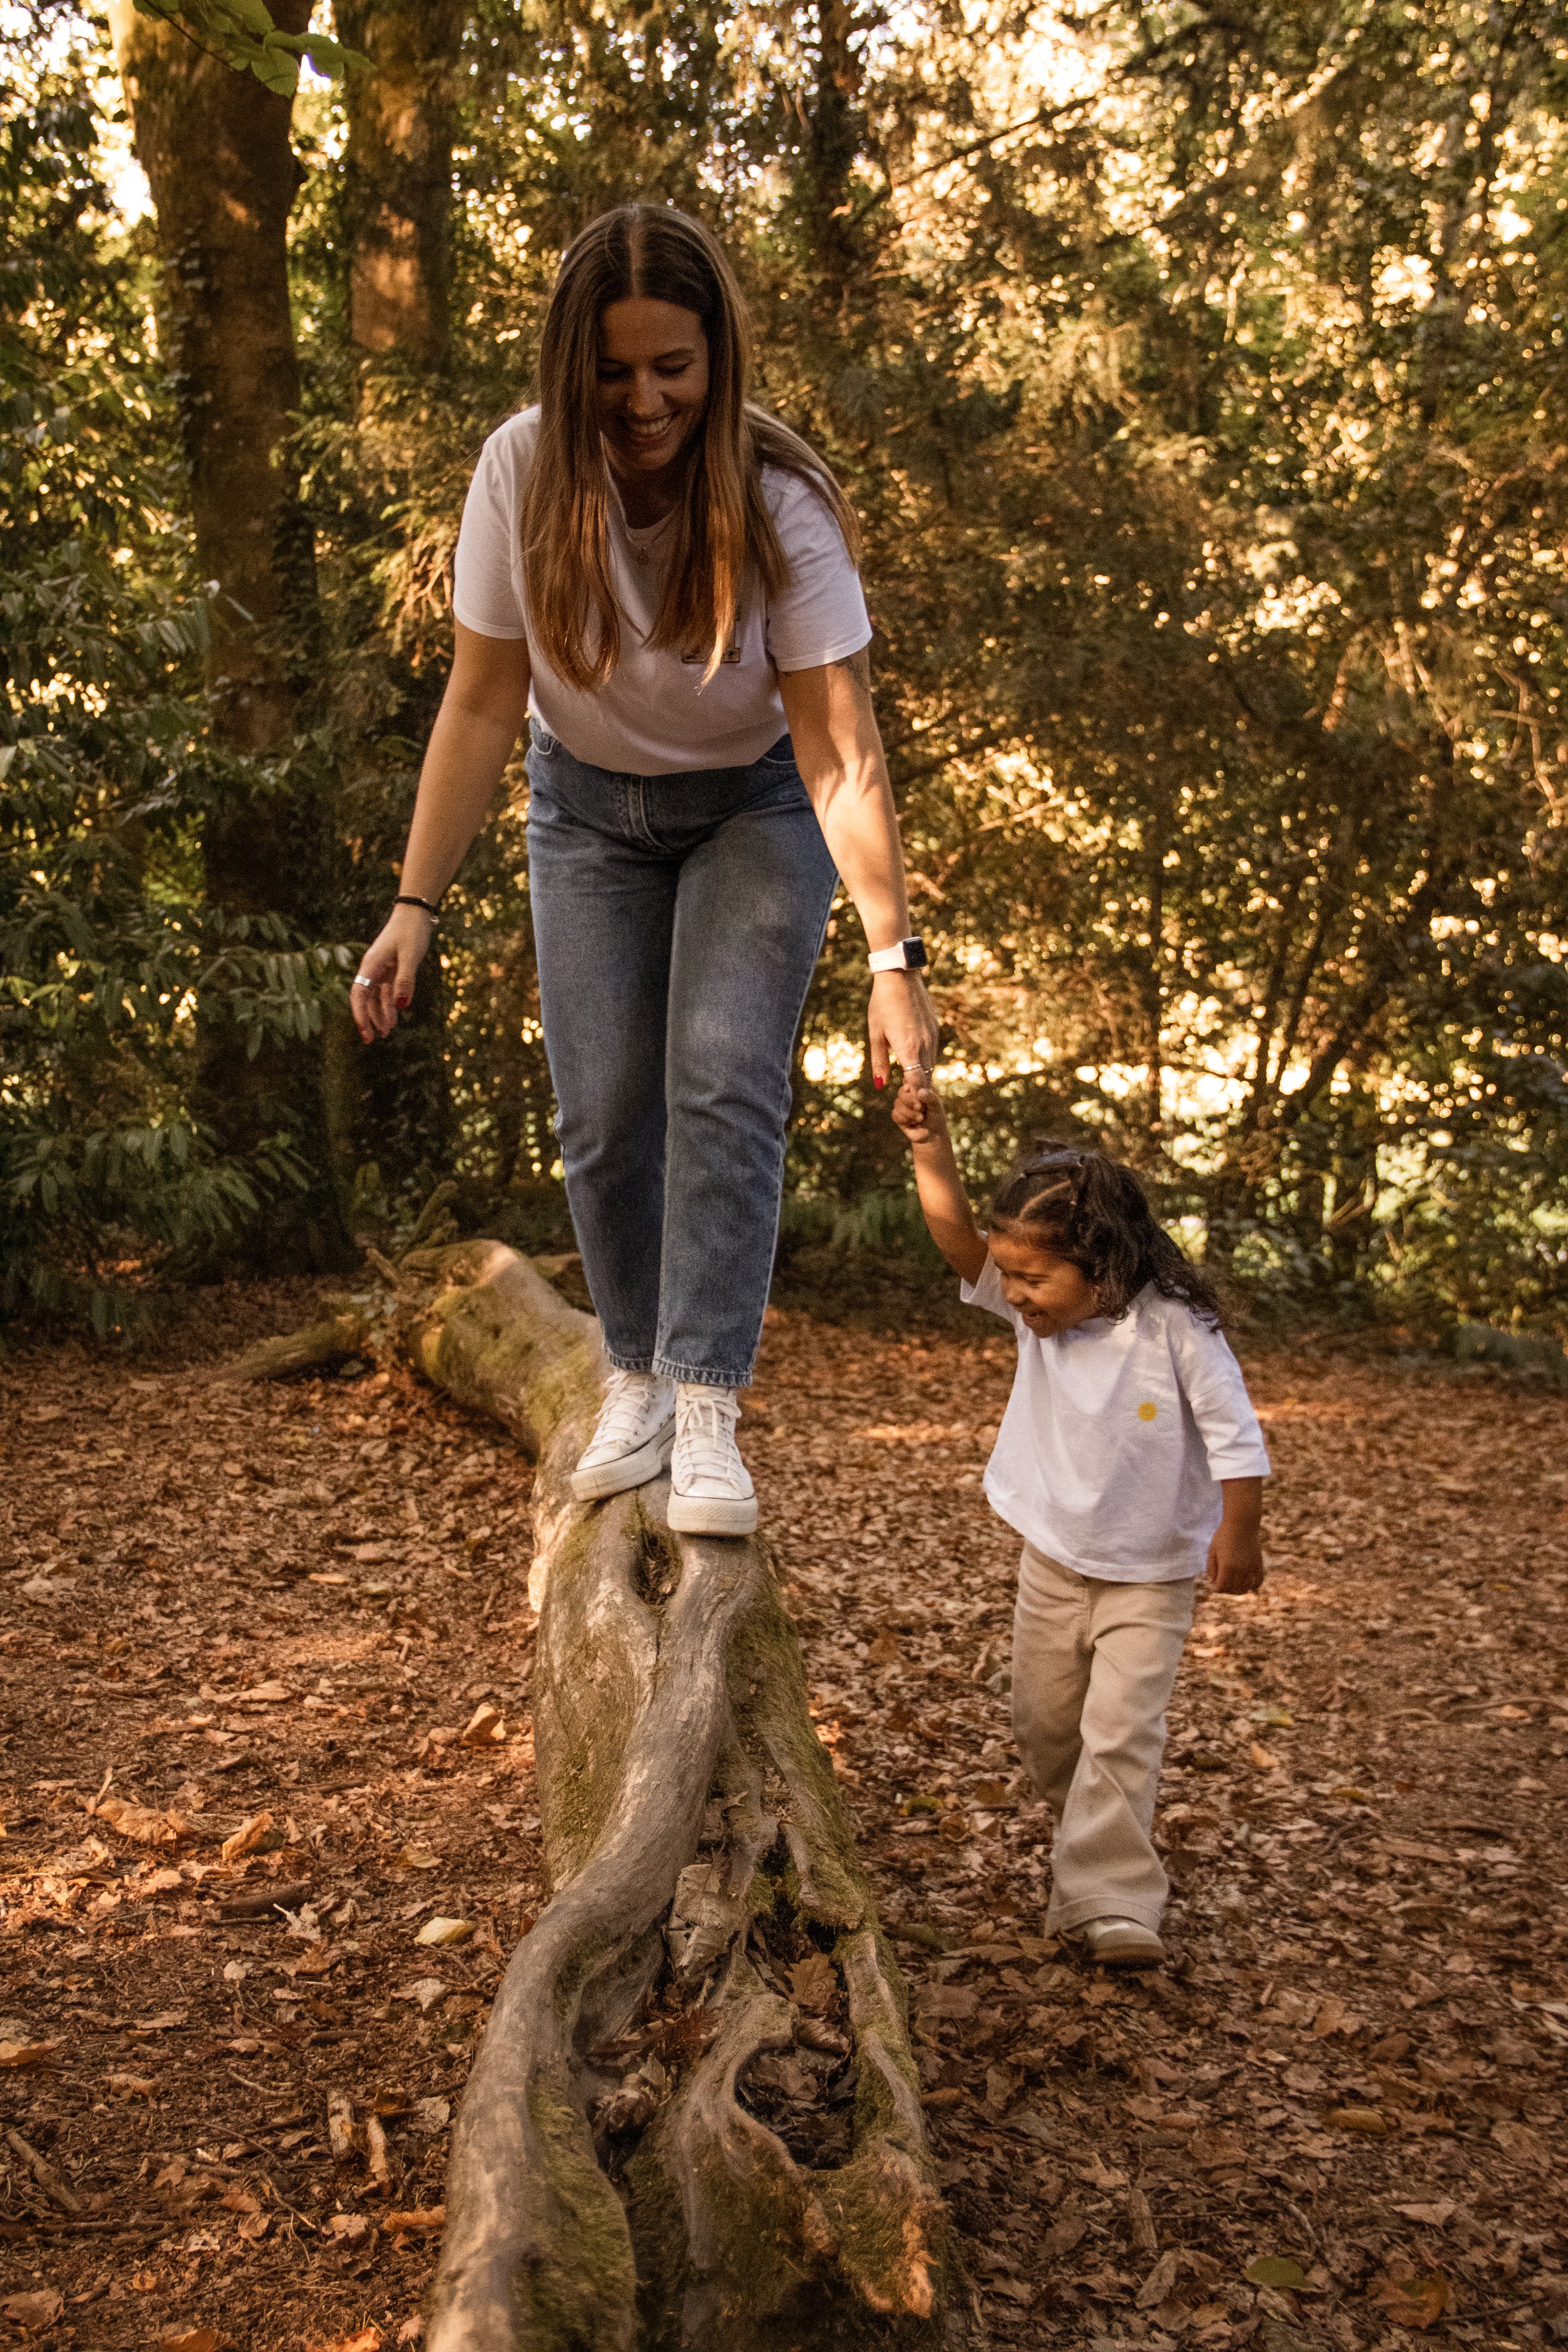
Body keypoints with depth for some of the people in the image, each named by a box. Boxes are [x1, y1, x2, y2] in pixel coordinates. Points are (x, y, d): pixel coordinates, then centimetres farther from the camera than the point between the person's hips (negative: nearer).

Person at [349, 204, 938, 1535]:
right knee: (603, 1114, -4)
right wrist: (416, 905, -20)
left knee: (724, 1083, -18)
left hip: (753, 809, -2)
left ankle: (709, 1409, -13)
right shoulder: (524, 474, -19)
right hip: (589, 808, 2)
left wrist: (896, 960, -35)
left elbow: (839, 744, -28)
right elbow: (482, 706, -16)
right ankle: (638, 1379, 15)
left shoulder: (780, 505, -25)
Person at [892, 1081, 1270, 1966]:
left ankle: (1113, 1902, -4)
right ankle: (1098, 1845, 39)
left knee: (1121, 1734, -11)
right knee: (1043, 1722, 16)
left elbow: (1236, 1438, -16)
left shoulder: (1176, 1328, -23)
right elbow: (957, 1236, -23)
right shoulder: (1034, 1311, -12)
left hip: (1150, 1574, -5)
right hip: (1053, 1559, 5)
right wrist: (933, 1149, -35)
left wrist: (1238, 1536, -16)